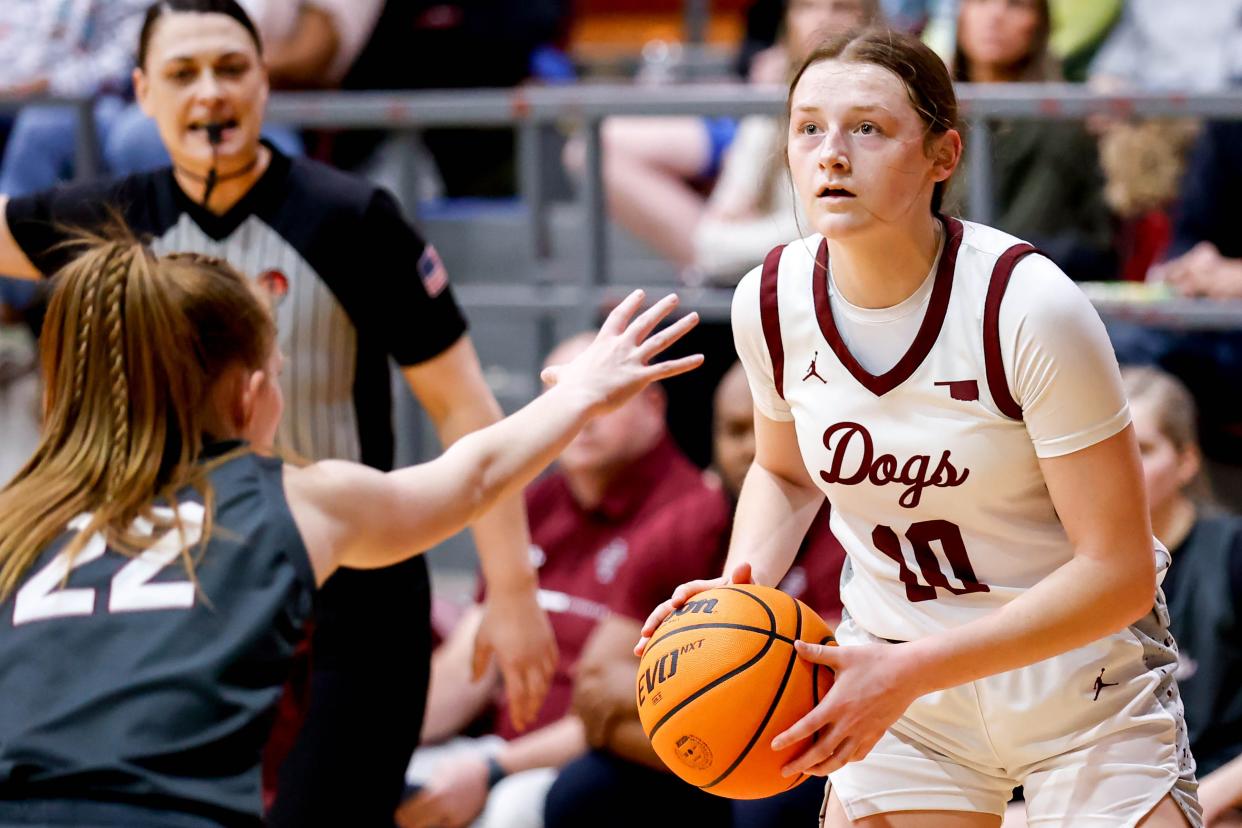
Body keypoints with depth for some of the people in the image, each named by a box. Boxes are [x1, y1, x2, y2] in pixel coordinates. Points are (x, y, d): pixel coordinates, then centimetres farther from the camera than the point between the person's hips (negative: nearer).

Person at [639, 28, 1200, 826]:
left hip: (1082, 677, -3)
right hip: (897, 676, 4)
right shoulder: (771, 300, -10)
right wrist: (739, 592, -9)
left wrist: (908, 673, -29)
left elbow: (1118, 573, -23)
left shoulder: (1028, 306, -25)